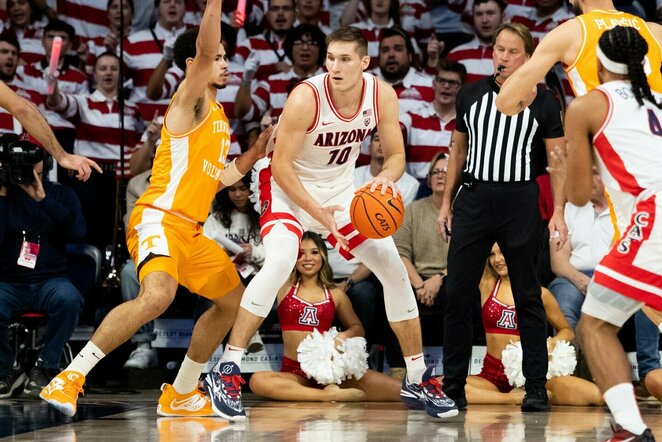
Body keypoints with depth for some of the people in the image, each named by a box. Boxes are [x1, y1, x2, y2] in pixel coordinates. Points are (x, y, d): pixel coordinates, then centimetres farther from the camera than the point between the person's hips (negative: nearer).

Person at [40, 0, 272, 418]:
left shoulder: (219, 118, 22)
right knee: (158, 295, -33)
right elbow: (204, 49, -22)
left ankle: (180, 394, 25)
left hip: (191, 231, 10)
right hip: (159, 219, -10)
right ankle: (72, 376, -27)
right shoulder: (190, 101, -4)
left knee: (233, 300, 18)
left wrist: (252, 156, 21)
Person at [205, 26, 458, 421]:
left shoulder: (381, 95, -15)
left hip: (343, 190, 5)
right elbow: (280, 166, -23)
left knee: (394, 268, 1)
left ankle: (418, 380, 15)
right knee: (279, 262, -30)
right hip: (291, 189, -5)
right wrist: (318, 213, -29)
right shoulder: (306, 97, -28)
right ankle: (226, 372, -25)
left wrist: (385, 177, -29)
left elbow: (396, 156, -6)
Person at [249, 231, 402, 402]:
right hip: (294, 373, 2)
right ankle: (330, 395, -33)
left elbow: (357, 328, 19)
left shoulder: (335, 294, 10)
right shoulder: (285, 287, 7)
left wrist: (344, 336, -2)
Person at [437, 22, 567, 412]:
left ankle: (536, 389, 7)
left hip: (520, 203, -3)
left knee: (528, 297, 2)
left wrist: (559, 213, -10)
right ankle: (453, 387, 8)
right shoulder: (471, 95, 8)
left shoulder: (543, 102, -1)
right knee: (458, 294, 0)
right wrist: (447, 202, 12)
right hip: (473, 200, 3)